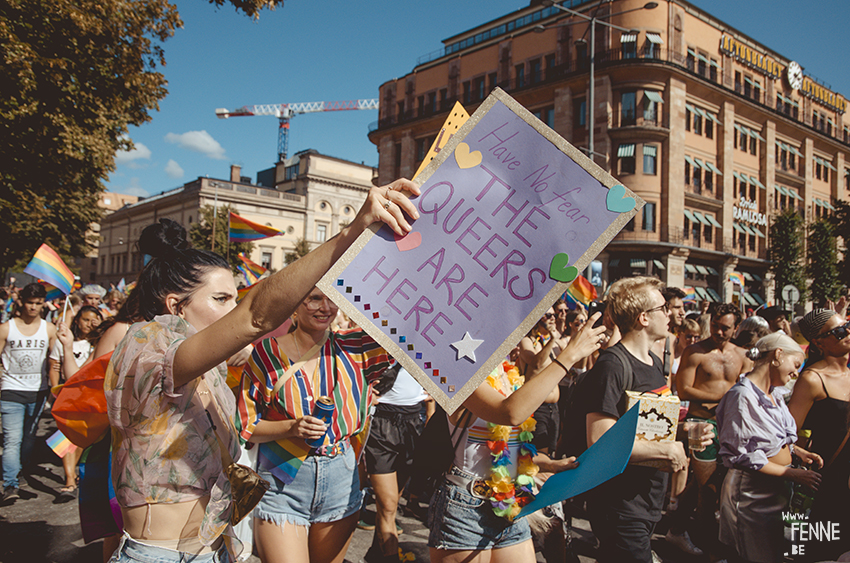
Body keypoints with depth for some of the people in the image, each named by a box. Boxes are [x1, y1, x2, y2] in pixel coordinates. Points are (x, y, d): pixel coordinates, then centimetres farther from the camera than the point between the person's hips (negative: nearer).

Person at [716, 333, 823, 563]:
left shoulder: (775, 392, 8)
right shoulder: (743, 395, -20)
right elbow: (741, 455, -21)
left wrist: (799, 452, 3)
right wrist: (791, 473, -18)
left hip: (778, 488, 8)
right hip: (752, 491, -8)